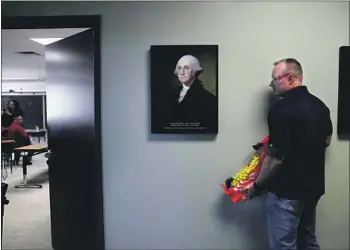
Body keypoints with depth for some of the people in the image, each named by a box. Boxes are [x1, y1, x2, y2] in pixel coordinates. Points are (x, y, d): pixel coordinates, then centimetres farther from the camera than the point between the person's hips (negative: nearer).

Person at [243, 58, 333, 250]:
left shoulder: (281, 109, -21)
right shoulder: (320, 105, 5)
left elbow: (275, 157, -22)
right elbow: (326, 141, 18)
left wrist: (257, 185, -9)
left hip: (287, 190, -8)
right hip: (314, 186, 9)